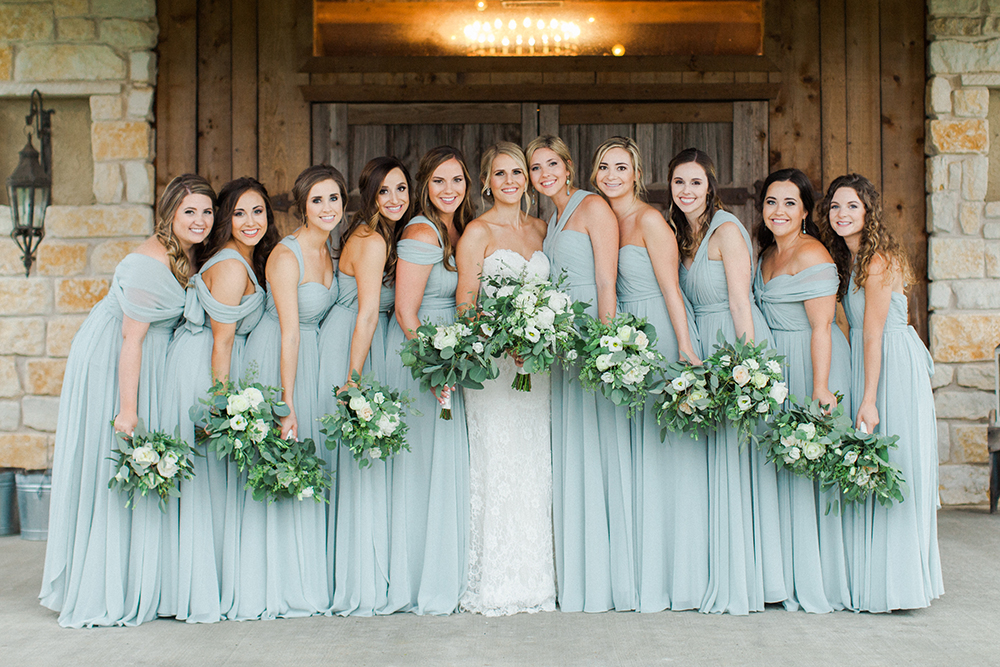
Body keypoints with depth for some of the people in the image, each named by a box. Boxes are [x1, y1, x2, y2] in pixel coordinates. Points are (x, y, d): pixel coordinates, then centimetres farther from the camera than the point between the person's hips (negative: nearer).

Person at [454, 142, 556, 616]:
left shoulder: (539, 229, 15)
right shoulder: (477, 232, -1)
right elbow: (466, 303, -6)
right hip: (492, 360, -5)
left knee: (533, 468, 7)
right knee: (497, 465, -6)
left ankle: (532, 581, 15)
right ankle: (494, 587, 2)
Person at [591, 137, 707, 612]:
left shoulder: (649, 220, -7)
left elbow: (671, 289, -11)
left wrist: (686, 350, -16)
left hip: (663, 337, -7)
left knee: (667, 452, -4)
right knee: (638, 455, 6)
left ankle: (674, 577, 3)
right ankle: (643, 573, 11)